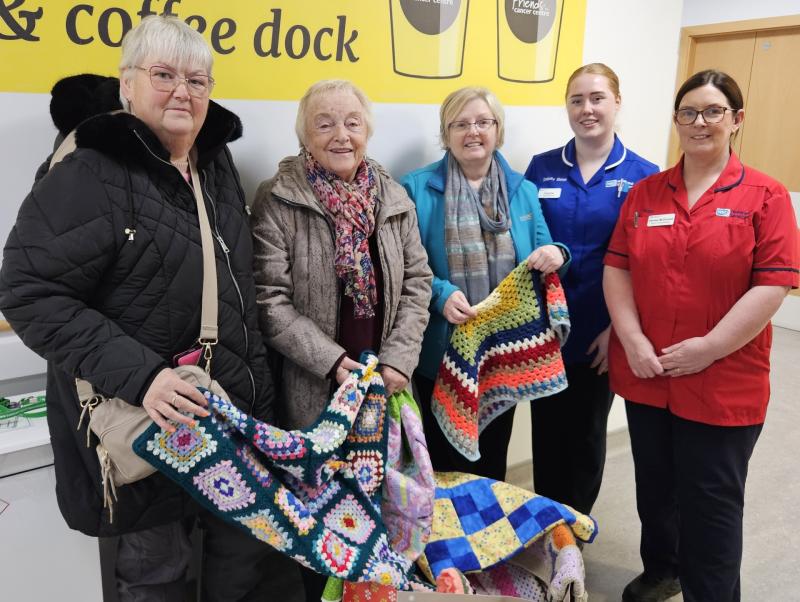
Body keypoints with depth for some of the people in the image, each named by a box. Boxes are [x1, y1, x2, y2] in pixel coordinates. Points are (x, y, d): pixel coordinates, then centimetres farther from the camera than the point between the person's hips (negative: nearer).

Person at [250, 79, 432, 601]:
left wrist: (398, 358, -6)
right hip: (314, 388, -3)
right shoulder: (277, 201, -8)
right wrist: (331, 361, -18)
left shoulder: (394, 198, 6)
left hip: (383, 383, 4)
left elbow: (417, 282, 5)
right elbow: (270, 300, -13)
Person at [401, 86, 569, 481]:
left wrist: (556, 256, -13)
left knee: (493, 458, 20)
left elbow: (541, 261, 10)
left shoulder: (523, 191, 8)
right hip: (442, 353, -3)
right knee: (443, 461, 11)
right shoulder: (417, 189, -4)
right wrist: (440, 294, -26)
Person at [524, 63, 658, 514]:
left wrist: (618, 327, -10)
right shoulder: (541, 168, 2)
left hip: (599, 335, -1)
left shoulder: (643, 176, -3)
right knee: (547, 428, 13)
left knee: (587, 433, 14)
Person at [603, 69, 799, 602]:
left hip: (723, 384, -4)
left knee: (712, 502, 7)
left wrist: (708, 349, -16)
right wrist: (632, 341, -9)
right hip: (645, 375, 4)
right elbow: (617, 268, 3)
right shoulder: (645, 192, 6)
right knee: (655, 487, 20)